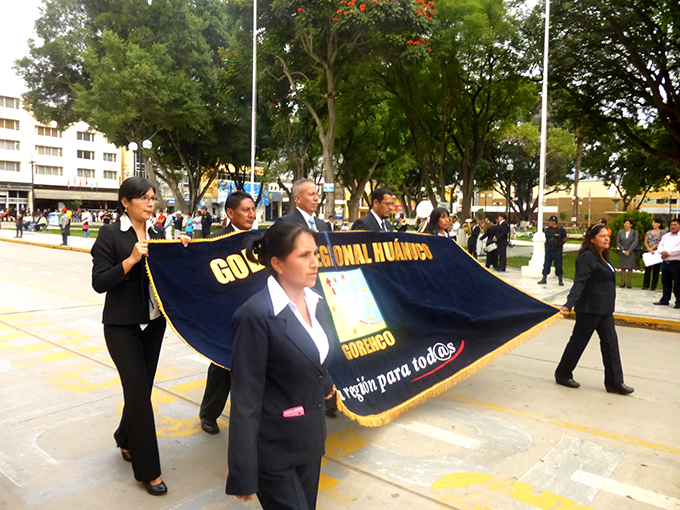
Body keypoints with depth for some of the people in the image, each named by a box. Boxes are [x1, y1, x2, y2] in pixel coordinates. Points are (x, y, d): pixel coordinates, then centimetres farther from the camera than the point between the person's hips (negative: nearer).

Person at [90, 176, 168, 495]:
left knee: (141, 386, 14)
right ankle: (148, 471, 9)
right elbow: (99, 282, -14)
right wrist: (132, 259, -24)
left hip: (154, 322, 6)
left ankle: (126, 440, 41)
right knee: (139, 391, -3)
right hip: (122, 325, -5)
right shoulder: (110, 235, -10)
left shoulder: (157, 234, 6)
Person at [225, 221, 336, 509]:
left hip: (311, 440, 7)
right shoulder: (256, 315, -23)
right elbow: (245, 400, -21)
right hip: (274, 449, -7)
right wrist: (243, 475, -18)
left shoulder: (315, 302, 0)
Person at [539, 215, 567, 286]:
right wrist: (548, 246, 13)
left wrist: (559, 244, 8)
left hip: (557, 251, -3)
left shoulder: (561, 230, -4)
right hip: (548, 250, 3)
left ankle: (560, 280, 15)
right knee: (546, 265, 4)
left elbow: (565, 239, 8)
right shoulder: (547, 230, 6)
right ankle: (544, 279, 12)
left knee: (558, 266, 3)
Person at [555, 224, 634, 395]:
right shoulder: (587, 257, -17)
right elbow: (579, 283, -26)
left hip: (604, 310, 9)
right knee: (578, 341, 2)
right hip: (589, 309, -9)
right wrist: (569, 304, -36)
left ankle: (614, 382, 15)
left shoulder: (602, 257, 13)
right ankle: (563, 374, 17)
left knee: (610, 342, 8)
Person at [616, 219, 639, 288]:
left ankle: (629, 283, 5)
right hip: (622, 253, 2)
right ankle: (623, 282, 6)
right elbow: (618, 242, 3)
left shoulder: (635, 232, 1)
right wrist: (623, 250, -7)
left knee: (630, 268, -1)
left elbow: (635, 242, -6)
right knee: (623, 267, 1)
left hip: (631, 252, -2)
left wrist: (629, 251, -12)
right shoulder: (620, 232, 6)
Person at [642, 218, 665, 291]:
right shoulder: (649, 232, 14)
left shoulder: (662, 232, 3)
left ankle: (654, 286, 4)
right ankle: (645, 286, 4)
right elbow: (645, 242, 7)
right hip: (648, 252, 3)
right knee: (647, 269, 1)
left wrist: (652, 248, -12)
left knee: (656, 270, 1)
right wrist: (649, 249, -9)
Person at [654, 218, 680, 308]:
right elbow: (660, 246, 11)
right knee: (665, 282, 13)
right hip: (665, 262, 6)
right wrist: (662, 252, -10)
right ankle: (665, 300, 22)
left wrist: (668, 253, -17)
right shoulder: (666, 236, 17)